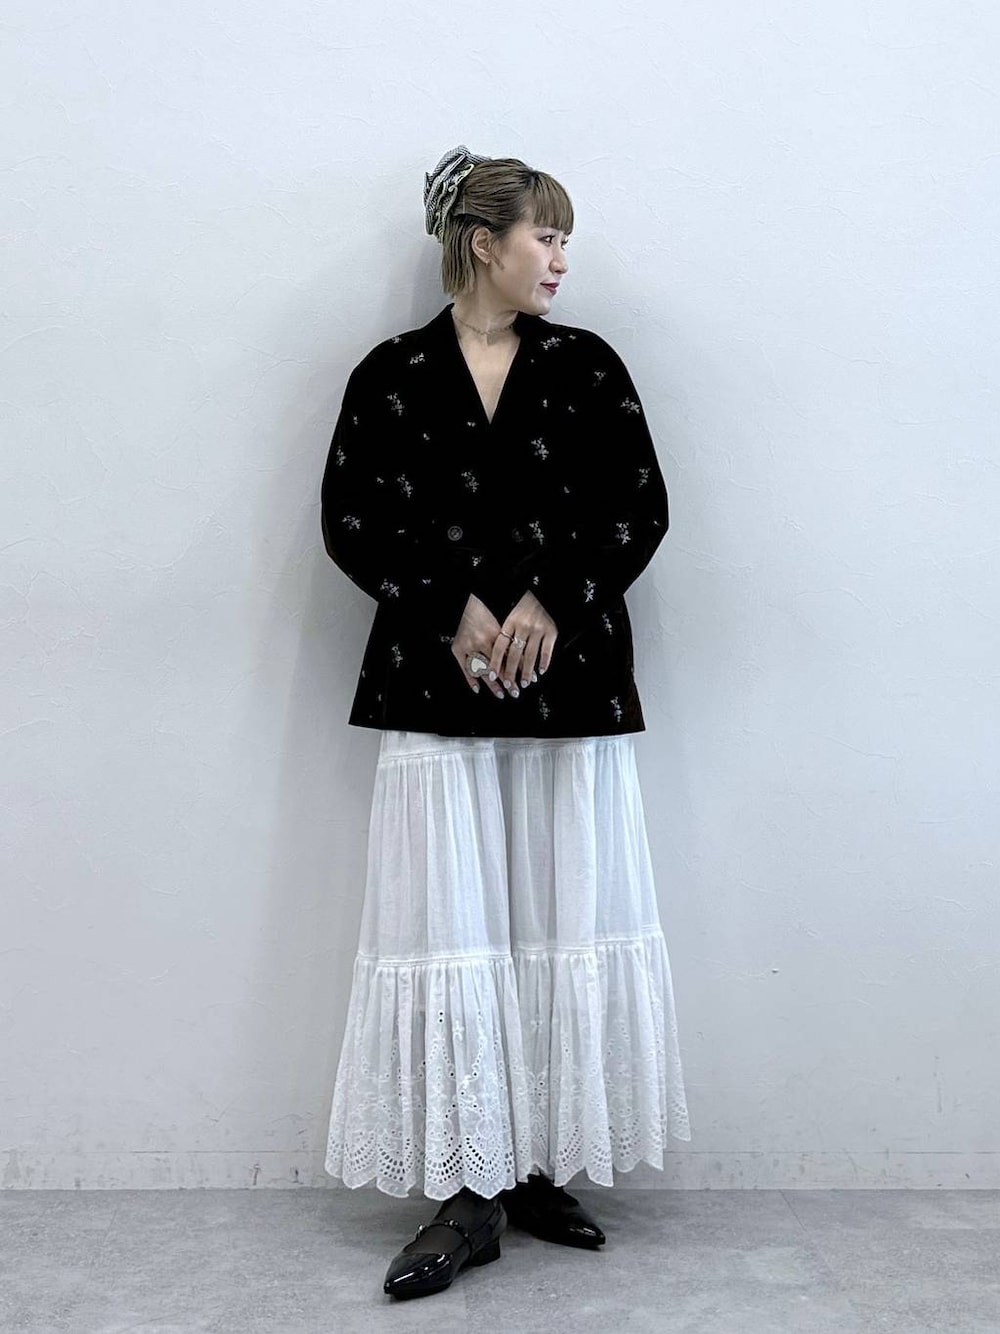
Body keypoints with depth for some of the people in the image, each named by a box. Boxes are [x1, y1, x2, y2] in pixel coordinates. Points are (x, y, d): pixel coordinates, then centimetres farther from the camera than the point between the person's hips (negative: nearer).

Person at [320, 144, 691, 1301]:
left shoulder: (587, 365, 10)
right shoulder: (392, 373, 6)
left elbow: (640, 508, 4)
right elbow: (350, 519, 1)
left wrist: (551, 602, -10)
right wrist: (454, 608, -10)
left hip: (569, 679, 2)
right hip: (436, 686, -1)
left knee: (565, 924, 3)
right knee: (449, 932, -3)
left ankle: (543, 1169, 17)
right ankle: (469, 1194, 6)